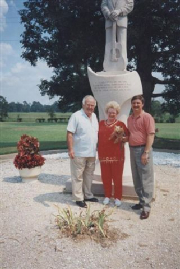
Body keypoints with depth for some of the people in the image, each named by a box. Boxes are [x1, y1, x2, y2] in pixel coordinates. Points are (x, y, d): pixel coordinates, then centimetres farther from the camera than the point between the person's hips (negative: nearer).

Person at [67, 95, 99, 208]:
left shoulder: (94, 116, 11)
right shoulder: (76, 116, -11)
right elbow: (70, 134, -15)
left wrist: (97, 148, 14)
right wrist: (70, 149, -20)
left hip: (92, 153, 7)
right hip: (79, 153, -7)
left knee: (89, 175, 16)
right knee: (78, 176, 3)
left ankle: (88, 195, 29)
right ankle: (79, 198, 13)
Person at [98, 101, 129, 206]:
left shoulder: (121, 124, -1)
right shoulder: (101, 123, 10)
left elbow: (128, 137, 0)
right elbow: (98, 136, 17)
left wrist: (121, 138, -18)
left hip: (117, 155, -3)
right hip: (104, 155, 3)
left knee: (117, 177, 4)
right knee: (105, 177, 9)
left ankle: (118, 197, 17)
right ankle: (107, 196, 24)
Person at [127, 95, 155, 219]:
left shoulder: (147, 117, -9)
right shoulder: (130, 118, 13)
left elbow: (150, 135, -15)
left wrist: (146, 152, -19)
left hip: (143, 149, -8)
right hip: (132, 149, 8)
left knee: (146, 179, -3)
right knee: (136, 179, 13)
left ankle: (146, 207, 3)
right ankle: (142, 201, 26)